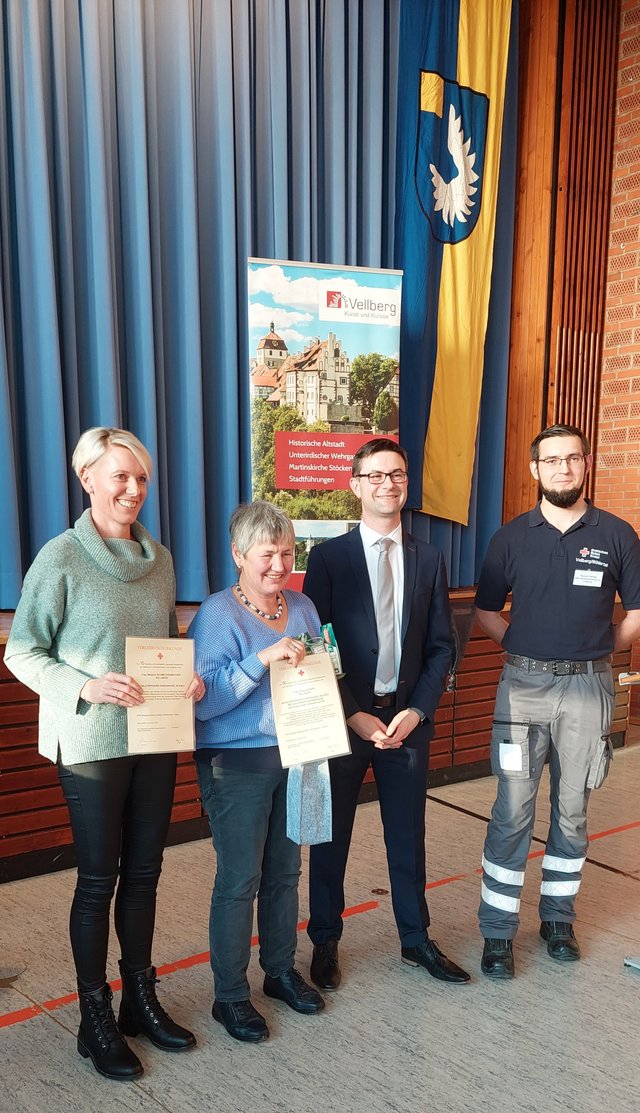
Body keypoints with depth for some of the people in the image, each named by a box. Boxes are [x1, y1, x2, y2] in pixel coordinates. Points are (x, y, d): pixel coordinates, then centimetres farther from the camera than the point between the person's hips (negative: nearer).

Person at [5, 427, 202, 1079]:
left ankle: (141, 1000, 33)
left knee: (143, 873, 15)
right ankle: (95, 1019, 25)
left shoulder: (158, 558, 6)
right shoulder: (61, 558, -10)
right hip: (92, 742, -5)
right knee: (98, 879, 6)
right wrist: (86, 687, -22)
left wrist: (189, 679, -3)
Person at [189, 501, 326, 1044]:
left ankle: (282, 970, 35)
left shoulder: (302, 607, 5)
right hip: (237, 763, -6)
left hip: (295, 755, 6)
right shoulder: (217, 614, -14)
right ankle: (230, 995, 20)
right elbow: (205, 700, -20)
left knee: (285, 871, 17)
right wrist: (263, 659, -29)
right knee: (239, 881, 2)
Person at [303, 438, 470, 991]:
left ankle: (416, 939, 33)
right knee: (331, 836, 10)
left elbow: (440, 646, 5)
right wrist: (354, 715, -12)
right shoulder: (328, 557, -4)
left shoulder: (429, 560, 5)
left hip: (407, 717, 2)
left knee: (408, 834, 14)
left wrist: (417, 710, -7)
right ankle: (325, 943, 28)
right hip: (344, 716, -2)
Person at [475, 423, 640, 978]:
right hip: (523, 685, 0)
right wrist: (521, 643, -1)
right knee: (513, 813, 0)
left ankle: (559, 917, 29)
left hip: (587, 688, 1)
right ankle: (498, 930, 12)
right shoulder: (512, 536, 2)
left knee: (572, 811, 12)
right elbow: (486, 611, 9)